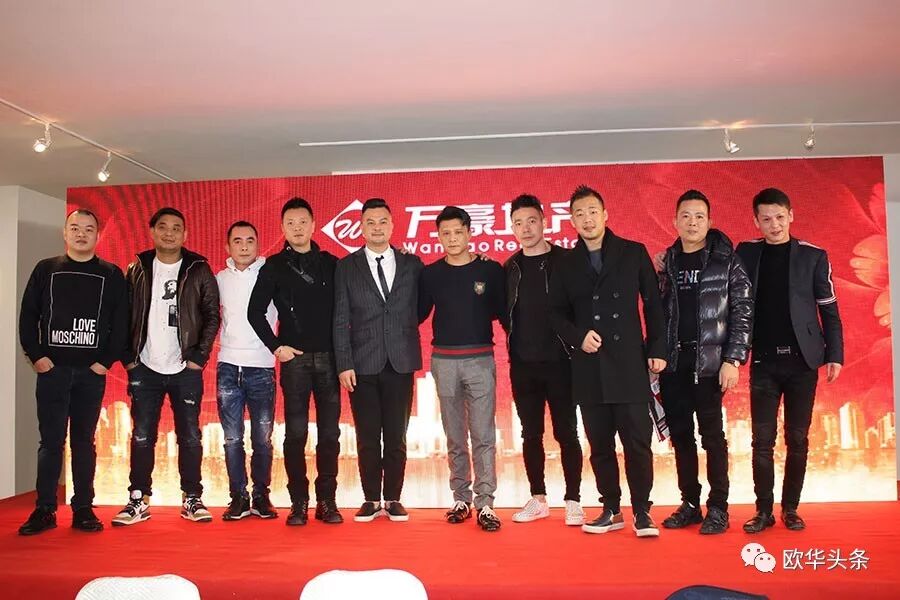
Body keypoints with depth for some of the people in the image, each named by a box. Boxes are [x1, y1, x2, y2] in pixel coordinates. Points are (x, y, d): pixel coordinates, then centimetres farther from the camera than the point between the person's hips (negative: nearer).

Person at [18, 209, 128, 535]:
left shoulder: (112, 275, 5)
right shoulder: (46, 269, 8)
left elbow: (121, 322, 2)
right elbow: (28, 315, 7)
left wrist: (108, 360, -6)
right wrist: (36, 355, -3)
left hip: (92, 372, 0)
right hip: (52, 370, 1)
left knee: (84, 442, 6)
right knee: (51, 441, 3)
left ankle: (83, 509, 12)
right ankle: (44, 510, 11)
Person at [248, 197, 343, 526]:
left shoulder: (331, 264, 8)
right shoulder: (274, 267, 5)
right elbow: (255, 312, 5)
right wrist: (276, 346, -3)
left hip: (328, 357, 1)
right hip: (295, 358, -1)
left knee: (330, 432, 4)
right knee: (295, 432, 1)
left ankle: (326, 500, 13)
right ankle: (299, 502, 11)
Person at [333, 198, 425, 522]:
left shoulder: (412, 264, 6)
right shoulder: (346, 267, 4)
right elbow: (341, 320, 0)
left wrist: (405, 329, -3)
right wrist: (344, 364, -5)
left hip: (401, 363, 1)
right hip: (362, 364, 0)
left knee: (396, 436, 7)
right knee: (367, 437, 6)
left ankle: (393, 499, 19)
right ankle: (371, 499, 19)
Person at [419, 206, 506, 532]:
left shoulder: (490, 270, 1)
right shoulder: (430, 273, 5)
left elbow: (502, 312, 6)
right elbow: (418, 314, 8)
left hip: (480, 359, -2)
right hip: (444, 361, 2)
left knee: (484, 435, -3)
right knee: (455, 437, 10)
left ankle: (485, 504, 2)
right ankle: (461, 499, 20)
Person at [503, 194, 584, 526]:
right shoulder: (510, 268, 9)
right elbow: (505, 312, 14)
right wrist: (515, 344, 3)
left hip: (558, 361, -4)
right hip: (523, 365, 4)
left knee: (566, 433, 3)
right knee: (531, 435, 11)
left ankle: (573, 501, 15)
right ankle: (538, 499, 23)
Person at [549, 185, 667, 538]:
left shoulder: (634, 253, 5)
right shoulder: (566, 265, 10)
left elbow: (653, 303, 5)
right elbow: (556, 313, 11)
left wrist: (657, 349, -1)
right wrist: (578, 336, -8)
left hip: (629, 365, -2)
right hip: (589, 368, 2)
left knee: (638, 442, -1)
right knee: (600, 445, 8)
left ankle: (642, 512, 13)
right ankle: (611, 511, 21)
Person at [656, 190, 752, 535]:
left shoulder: (726, 261, 0)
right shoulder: (666, 263, 10)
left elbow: (742, 311, -5)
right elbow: (657, 312, 10)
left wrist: (733, 360, -12)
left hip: (709, 362, -4)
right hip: (672, 363, 4)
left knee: (712, 434, 1)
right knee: (680, 435, 9)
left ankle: (718, 509, 13)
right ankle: (690, 505, 21)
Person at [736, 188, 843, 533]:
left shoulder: (813, 256, 1)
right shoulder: (746, 253, 4)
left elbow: (829, 310, 2)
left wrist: (835, 355, -2)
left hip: (802, 360, 0)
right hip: (764, 362, 1)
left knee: (797, 439, 6)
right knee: (762, 440, 1)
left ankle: (790, 508, 18)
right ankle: (763, 510, 10)